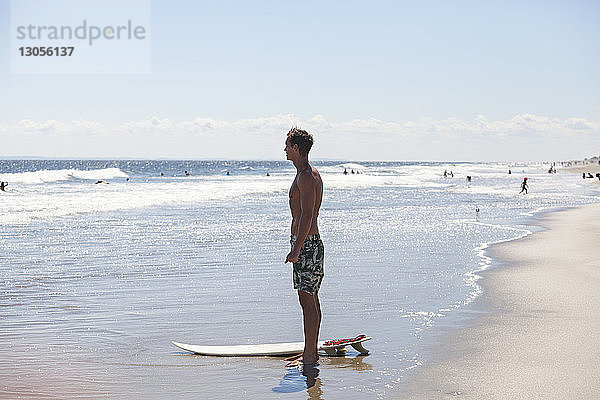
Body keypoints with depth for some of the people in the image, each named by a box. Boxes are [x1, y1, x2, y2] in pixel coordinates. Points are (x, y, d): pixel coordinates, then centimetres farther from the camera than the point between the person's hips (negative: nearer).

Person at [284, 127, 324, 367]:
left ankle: (309, 357, -5)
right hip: (310, 242, 11)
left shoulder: (306, 177, -15)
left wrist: (296, 249, -23)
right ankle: (311, 353, 19)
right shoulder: (310, 174, 17)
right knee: (311, 300, 13)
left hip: (306, 244, -11)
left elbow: (307, 215, -22)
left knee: (307, 300, -8)